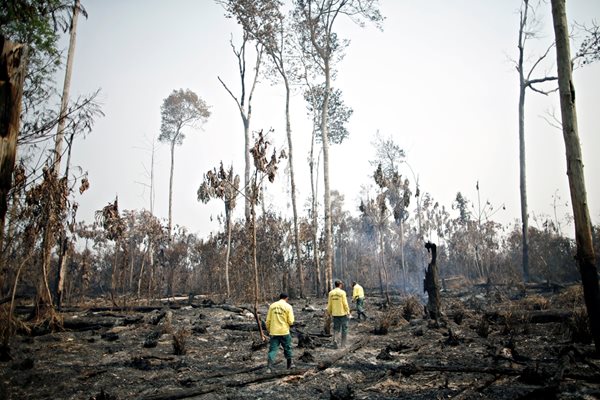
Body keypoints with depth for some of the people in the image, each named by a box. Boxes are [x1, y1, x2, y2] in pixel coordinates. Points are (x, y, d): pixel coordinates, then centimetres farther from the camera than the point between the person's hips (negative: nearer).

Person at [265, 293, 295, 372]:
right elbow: (290, 321, -9)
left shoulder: (272, 306, 4)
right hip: (284, 332, -2)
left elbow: (268, 320, 4)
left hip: (273, 332, 2)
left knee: (272, 349, 4)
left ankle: (269, 367, -6)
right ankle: (290, 364, 31)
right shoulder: (288, 307, -5)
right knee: (287, 348, 17)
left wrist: (268, 330, 16)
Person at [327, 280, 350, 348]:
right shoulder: (342, 292, -11)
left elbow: (329, 304, 4)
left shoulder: (331, 293, 2)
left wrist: (329, 312, 15)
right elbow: (345, 303, -12)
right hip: (343, 313, -3)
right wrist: (348, 311, -2)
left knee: (336, 328, 13)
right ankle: (343, 344, 12)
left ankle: (335, 339, -10)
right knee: (344, 328, 9)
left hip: (335, 313, 4)